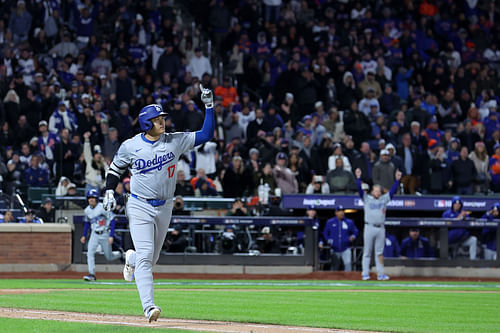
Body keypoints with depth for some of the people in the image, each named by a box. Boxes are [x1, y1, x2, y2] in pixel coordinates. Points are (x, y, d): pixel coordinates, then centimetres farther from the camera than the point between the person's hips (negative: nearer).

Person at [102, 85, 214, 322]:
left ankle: (131, 259, 51)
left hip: (164, 208, 4)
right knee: (145, 256, -16)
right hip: (139, 207, -3)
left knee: (151, 259, 15)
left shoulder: (175, 141, -1)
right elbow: (115, 169, 9)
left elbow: (206, 134, -2)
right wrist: (109, 192, -6)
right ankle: (149, 306, -22)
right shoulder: (131, 146, -5)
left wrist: (209, 106, -8)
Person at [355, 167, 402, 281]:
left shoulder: (384, 199, 14)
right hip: (369, 227, -3)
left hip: (380, 228, 3)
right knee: (367, 252, 0)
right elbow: (360, 190, -5)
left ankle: (380, 274, 7)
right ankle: (365, 274, 1)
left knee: (379, 253, 6)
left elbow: (393, 190, 10)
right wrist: (358, 178, -17)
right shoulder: (366, 198, 6)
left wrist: (397, 180, 0)